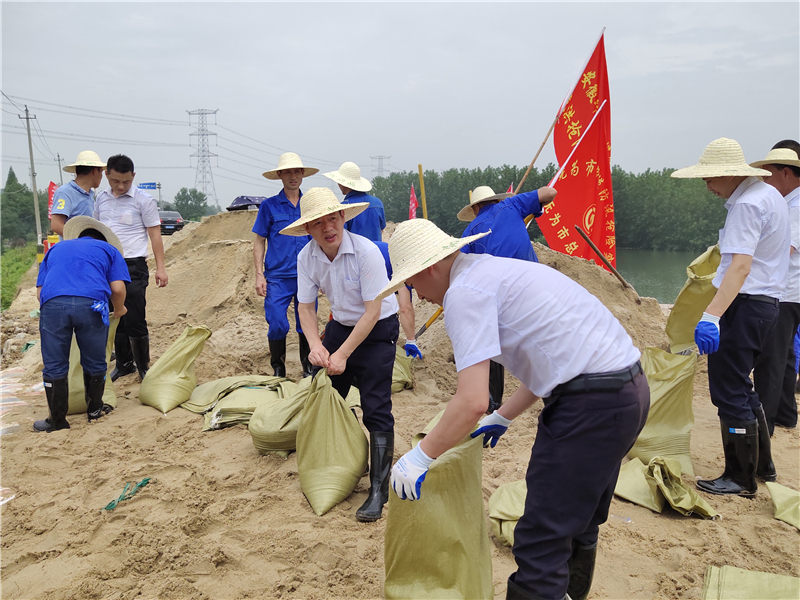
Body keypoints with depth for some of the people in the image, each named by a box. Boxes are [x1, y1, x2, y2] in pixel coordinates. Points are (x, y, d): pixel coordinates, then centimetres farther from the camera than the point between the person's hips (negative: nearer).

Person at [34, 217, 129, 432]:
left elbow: (40, 291, 25)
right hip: (91, 304, -1)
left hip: (52, 303, 2)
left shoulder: (56, 249, 35)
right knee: (94, 364, 17)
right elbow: (118, 289, 11)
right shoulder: (108, 249, 27)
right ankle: (95, 410, 32)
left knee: (54, 367, 12)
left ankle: (58, 421, 19)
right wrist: (119, 309, 31)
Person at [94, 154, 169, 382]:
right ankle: (124, 364, 25)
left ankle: (143, 367, 9)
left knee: (135, 321, -4)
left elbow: (155, 235, -5)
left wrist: (160, 268, -10)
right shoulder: (101, 199, 10)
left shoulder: (143, 200, -5)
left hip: (133, 267, -5)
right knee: (115, 319, 12)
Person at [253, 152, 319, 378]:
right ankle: (278, 370, 14)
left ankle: (309, 368, 24)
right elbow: (259, 242, 4)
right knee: (277, 325, -5)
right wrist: (259, 275, -4)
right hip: (278, 277, -2)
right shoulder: (269, 206, 2)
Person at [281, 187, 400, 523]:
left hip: (377, 329, -5)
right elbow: (306, 308, -3)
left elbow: (372, 311, -24)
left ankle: (378, 490, -2)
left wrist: (342, 354, -24)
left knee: (376, 409, -11)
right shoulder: (306, 258, -10)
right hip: (340, 325, 6)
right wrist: (315, 345, -21)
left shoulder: (366, 252, -26)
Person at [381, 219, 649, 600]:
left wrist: (419, 458, -7)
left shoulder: (464, 291, -12)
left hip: (592, 401, -10)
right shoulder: (494, 270, 19)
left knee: (541, 543, -3)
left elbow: (473, 401, -19)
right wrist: (503, 419, 28)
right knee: (577, 522, 24)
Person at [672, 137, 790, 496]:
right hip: (765, 302, 11)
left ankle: (741, 480, 7)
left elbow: (741, 267, -29)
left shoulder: (746, 204, -17)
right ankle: (762, 466, 30)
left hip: (743, 304, -11)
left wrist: (711, 316, -37)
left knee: (729, 392, -3)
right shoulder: (770, 195, 15)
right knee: (738, 387, 20)